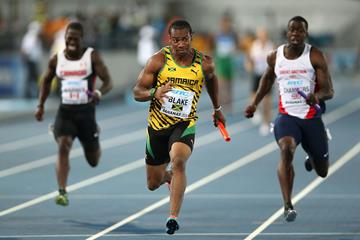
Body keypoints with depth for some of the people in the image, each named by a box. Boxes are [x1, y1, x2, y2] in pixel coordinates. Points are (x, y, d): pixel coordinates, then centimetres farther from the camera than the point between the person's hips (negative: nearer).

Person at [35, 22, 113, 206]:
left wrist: (99, 93, -31)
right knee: (63, 146, -25)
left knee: (93, 161, 10)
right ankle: (62, 192, -22)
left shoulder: (92, 56, -6)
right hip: (65, 111, 1)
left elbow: (108, 82, -9)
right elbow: (46, 81, 19)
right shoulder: (56, 59, 2)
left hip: (86, 111, -1)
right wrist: (40, 105, 9)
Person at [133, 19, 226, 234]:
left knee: (178, 160, -33)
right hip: (158, 124, 1)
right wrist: (154, 93, -29)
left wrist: (217, 108, 30)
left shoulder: (204, 63, -4)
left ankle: (174, 217, -33)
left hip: (185, 123, -1)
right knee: (154, 184, 10)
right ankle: (170, 176, 49)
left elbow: (211, 79, 20)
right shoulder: (159, 60, -9)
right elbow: (137, 92, -7)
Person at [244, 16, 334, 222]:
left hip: (311, 117, 0)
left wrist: (318, 96, -33)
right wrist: (255, 104, 17)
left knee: (322, 172, 13)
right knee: (286, 150, -32)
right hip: (286, 116, 0)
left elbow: (329, 91, -11)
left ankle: (312, 159, 54)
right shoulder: (275, 57, 1)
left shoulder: (315, 56, -7)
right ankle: (288, 205, -33)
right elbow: (268, 78, 24)